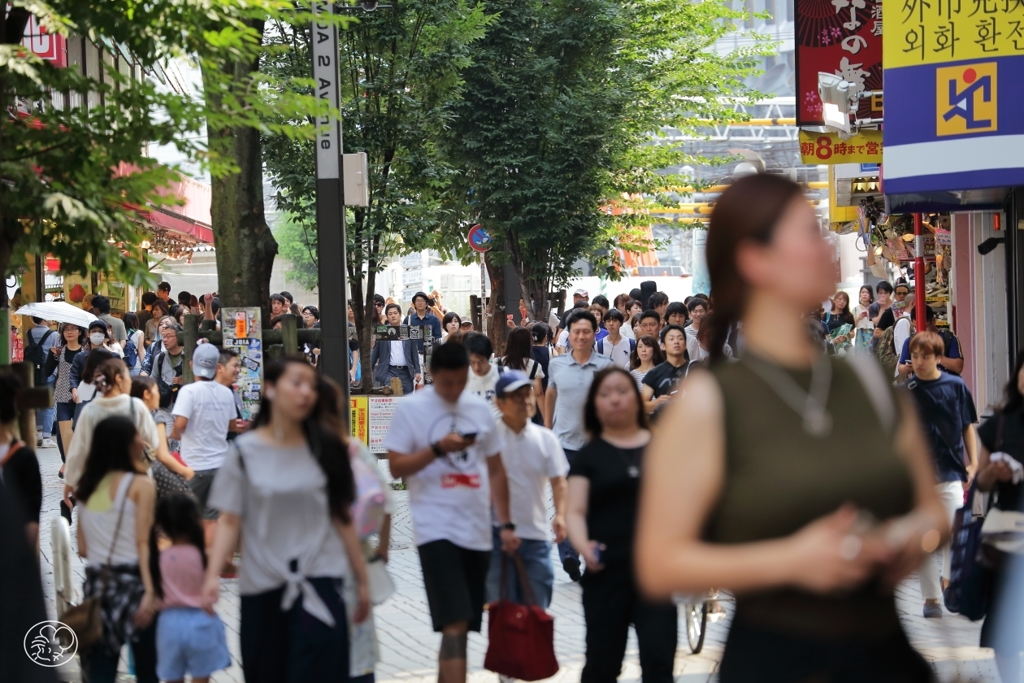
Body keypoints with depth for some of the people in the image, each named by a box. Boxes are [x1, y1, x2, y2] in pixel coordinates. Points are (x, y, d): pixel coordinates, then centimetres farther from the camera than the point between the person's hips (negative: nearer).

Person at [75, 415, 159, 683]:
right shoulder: (140, 485, -6)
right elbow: (142, 543, -14)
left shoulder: (85, 486, 10)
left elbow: (82, 548, 9)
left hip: (96, 582, 5)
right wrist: (149, 591, -18)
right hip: (132, 580, -5)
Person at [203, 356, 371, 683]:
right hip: (263, 585, 0)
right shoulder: (245, 451, -1)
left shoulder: (326, 448, 4)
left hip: (319, 582, 0)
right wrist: (213, 574, -16)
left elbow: (342, 518, 8)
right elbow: (230, 522, -3)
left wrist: (361, 578, 10)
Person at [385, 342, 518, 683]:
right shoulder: (410, 409, -3)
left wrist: (506, 524, 11)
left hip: (477, 532, 5)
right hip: (436, 529, -5)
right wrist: (438, 449, -18)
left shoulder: (480, 409, 10)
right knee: (455, 625, -15)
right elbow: (396, 467, -6)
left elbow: (496, 471, 15)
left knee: (461, 627, 11)